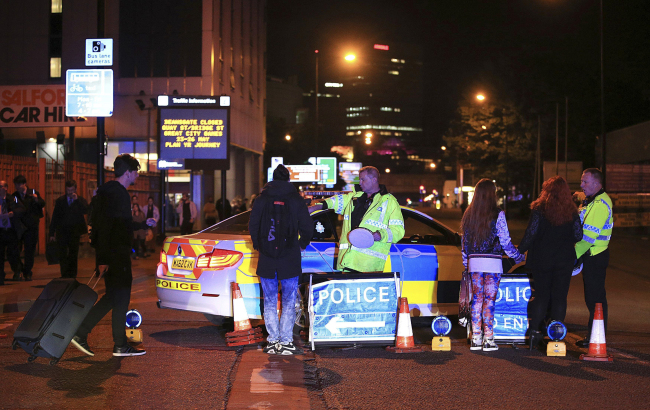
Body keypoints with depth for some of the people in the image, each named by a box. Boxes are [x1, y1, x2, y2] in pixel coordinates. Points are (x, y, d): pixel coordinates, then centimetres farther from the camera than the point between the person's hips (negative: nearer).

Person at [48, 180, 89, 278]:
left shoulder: (80, 200, 4)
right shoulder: (60, 200, 7)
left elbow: (85, 211, -16)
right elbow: (55, 217, 8)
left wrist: (77, 200, -20)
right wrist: (52, 233, 3)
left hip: (74, 232, 0)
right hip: (62, 231, 1)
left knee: (73, 255, 5)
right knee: (62, 255, -5)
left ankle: (72, 275, 14)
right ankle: (64, 275, 0)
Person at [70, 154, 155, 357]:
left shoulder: (114, 190, 18)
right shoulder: (116, 193, -14)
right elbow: (105, 225, -22)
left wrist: (144, 224, 38)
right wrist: (103, 258, -25)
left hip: (115, 254, 10)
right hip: (116, 254, -10)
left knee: (113, 297, 13)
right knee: (120, 298, -2)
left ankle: (80, 332, 11)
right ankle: (120, 345, 6)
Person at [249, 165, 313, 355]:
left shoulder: (262, 199, 3)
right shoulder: (296, 200, -1)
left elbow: (252, 226, 5)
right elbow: (307, 228, 0)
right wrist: (302, 244, 19)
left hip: (267, 260, 1)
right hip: (290, 260, -1)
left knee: (269, 302, 9)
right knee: (289, 302, 5)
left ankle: (273, 341, 7)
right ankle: (286, 342, 1)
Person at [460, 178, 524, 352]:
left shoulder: (469, 215, 6)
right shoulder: (497, 215, -8)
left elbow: (464, 242, 11)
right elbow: (505, 241, -5)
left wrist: (466, 264, 19)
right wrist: (518, 256, 10)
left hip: (474, 262, 4)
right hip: (492, 262, -4)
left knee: (477, 299, 9)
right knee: (489, 299, -1)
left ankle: (475, 339, 9)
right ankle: (488, 339, 0)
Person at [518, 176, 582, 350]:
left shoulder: (539, 209, -8)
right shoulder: (571, 212, -1)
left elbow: (531, 233, -9)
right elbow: (578, 236, 1)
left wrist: (520, 250, 3)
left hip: (542, 258, -1)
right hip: (564, 260, 1)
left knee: (540, 295, 6)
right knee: (560, 296, 6)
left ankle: (534, 330, 1)